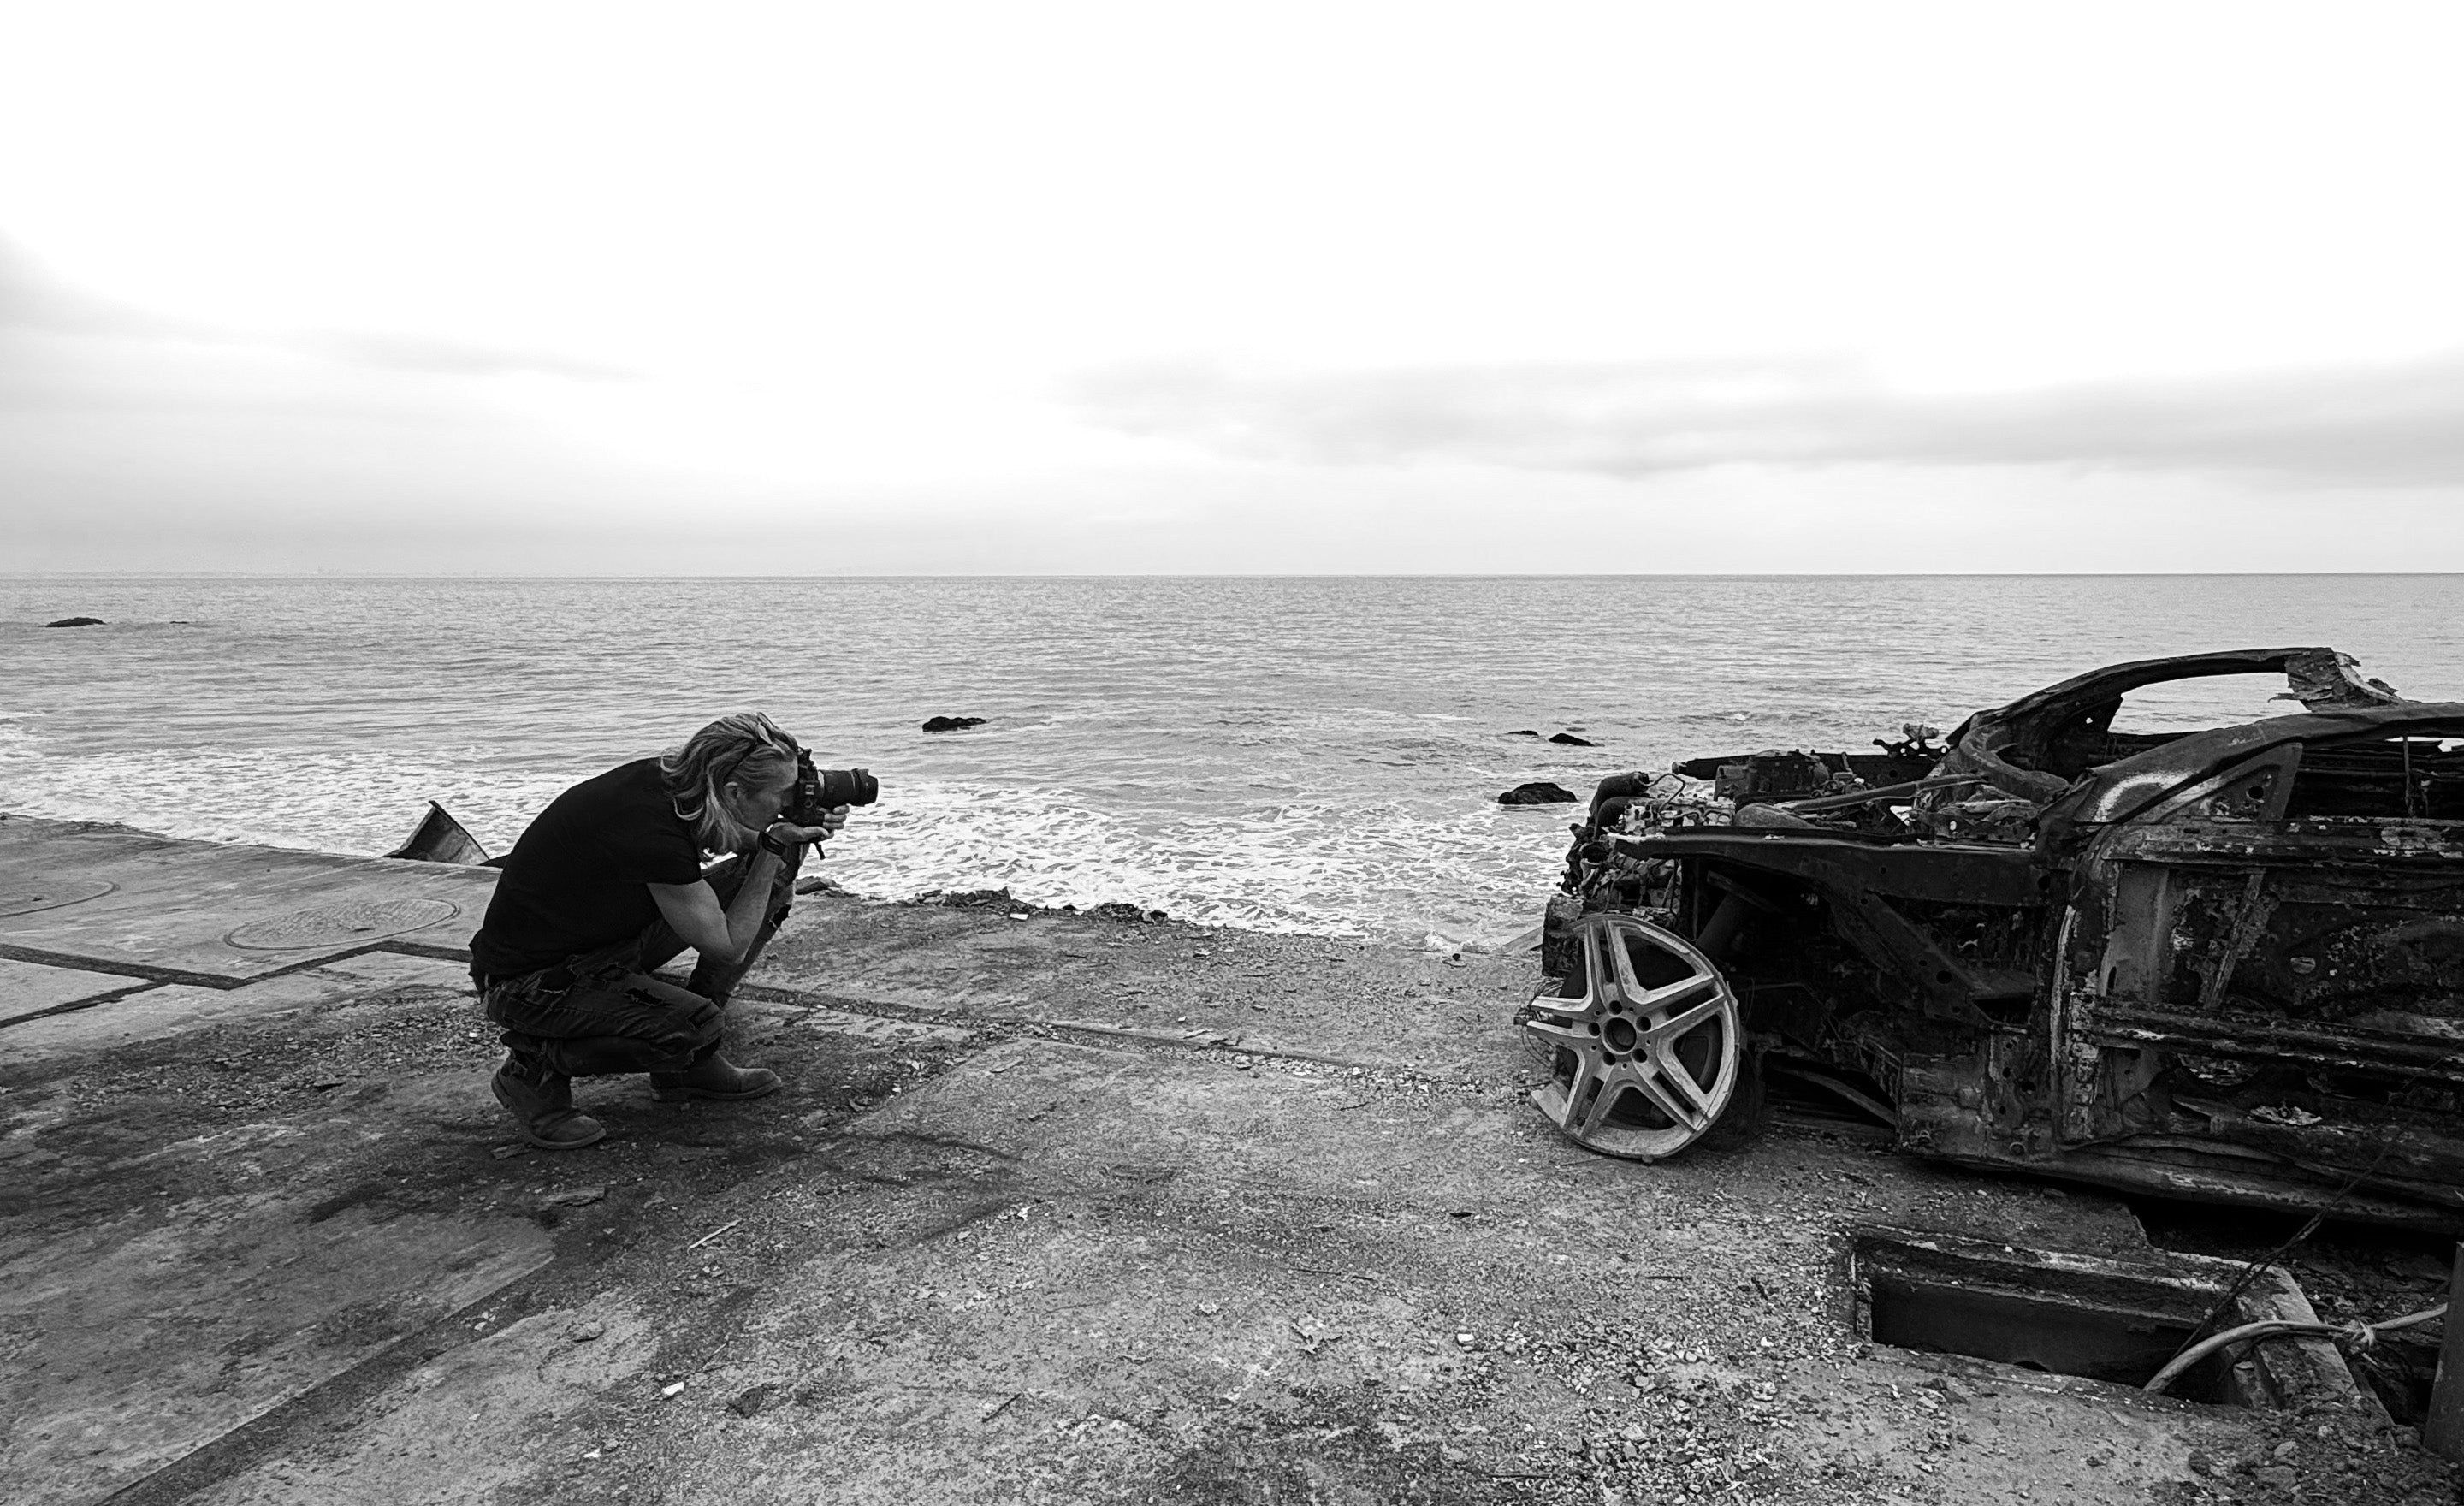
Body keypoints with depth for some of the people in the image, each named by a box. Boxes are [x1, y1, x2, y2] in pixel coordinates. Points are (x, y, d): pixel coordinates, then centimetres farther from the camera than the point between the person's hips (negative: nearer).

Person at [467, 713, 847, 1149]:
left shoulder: (668, 779, -11)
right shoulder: (650, 829, -34)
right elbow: (728, 945, -24)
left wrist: (785, 838, -8)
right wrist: (772, 847, -18)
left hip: (606, 938, 9)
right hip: (529, 979, -9)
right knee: (700, 1024, -29)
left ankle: (689, 1061, 8)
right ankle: (535, 1067, -3)